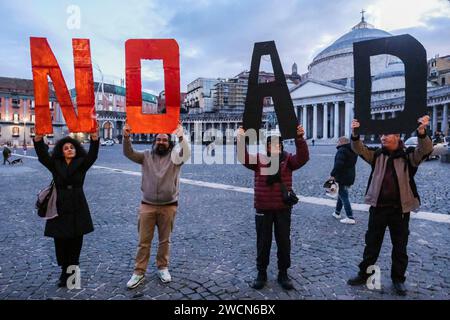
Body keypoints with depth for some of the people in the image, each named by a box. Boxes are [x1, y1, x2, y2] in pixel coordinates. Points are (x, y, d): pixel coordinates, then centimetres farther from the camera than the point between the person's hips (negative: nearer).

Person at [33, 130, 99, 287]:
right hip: (60, 209, 1)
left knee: (75, 243, 4)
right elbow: (42, 155, -10)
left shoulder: (82, 164, 3)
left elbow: (92, 155, -14)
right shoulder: (55, 165, 6)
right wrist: (38, 139, -26)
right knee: (61, 243, 4)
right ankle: (65, 272, 19)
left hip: (78, 210, -1)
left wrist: (94, 138, -31)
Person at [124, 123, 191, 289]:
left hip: (168, 206, -1)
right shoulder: (146, 156, 3)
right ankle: (139, 272, 18)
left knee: (165, 240, 13)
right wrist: (126, 137, -26)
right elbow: (128, 153, -8)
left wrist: (181, 136, -37)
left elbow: (186, 154, -23)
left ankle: (163, 267, 30)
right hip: (147, 205, 1)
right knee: (144, 241, 7)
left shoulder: (174, 157, -3)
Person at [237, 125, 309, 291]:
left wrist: (300, 138, -30)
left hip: (283, 208, 1)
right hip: (263, 208, 0)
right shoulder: (259, 159, 0)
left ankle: (283, 274, 28)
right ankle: (261, 273, 27)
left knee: (284, 242, 10)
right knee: (263, 242, 10)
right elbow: (244, 158, -15)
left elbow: (303, 158, -17)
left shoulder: (288, 160, 0)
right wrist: (241, 140, -28)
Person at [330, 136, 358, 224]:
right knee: (341, 195, 22)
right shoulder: (352, 151, 13)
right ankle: (337, 212, 34)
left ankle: (350, 218, -5)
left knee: (344, 197, -5)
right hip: (350, 177, 10)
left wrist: (333, 174, -21)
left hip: (342, 178, -10)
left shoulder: (342, 150, -17)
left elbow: (339, 164, -28)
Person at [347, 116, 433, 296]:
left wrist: (421, 132, -37)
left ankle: (398, 279, 28)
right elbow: (359, 149, -7)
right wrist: (355, 134, -26)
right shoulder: (377, 155, 4)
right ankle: (364, 274, 25)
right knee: (372, 243, 12)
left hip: (400, 209, -1)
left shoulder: (409, 156, -2)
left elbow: (426, 149, -18)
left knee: (400, 247, 12)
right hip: (378, 207, 2)